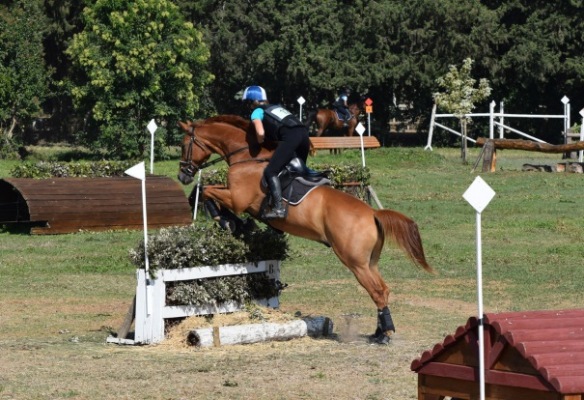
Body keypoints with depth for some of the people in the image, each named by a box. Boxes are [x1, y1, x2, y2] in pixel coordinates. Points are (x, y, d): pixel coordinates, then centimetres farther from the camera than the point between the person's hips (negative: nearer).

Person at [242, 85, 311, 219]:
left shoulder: (257, 112, 11)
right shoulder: (276, 107, 33)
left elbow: (261, 133, -3)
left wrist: (260, 143, 17)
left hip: (290, 136, -8)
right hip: (304, 132, 8)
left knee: (270, 172, -10)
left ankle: (279, 208, -23)